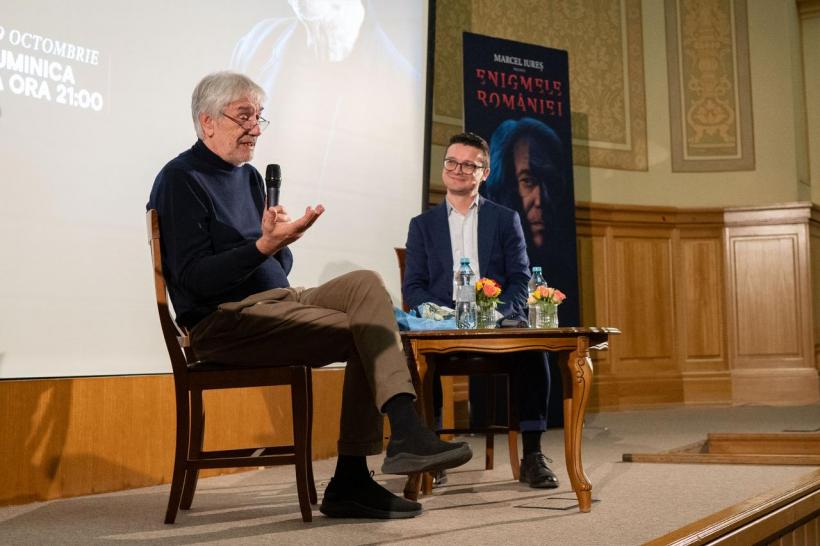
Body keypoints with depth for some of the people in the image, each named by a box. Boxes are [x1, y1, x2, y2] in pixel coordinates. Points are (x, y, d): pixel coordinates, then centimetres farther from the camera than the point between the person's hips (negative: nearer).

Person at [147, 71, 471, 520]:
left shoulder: (248, 176, 18)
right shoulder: (181, 179, -6)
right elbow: (195, 279, -16)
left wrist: (277, 241, -7)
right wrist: (264, 246, -26)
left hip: (275, 300, 8)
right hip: (224, 321, -8)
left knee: (363, 284, -15)